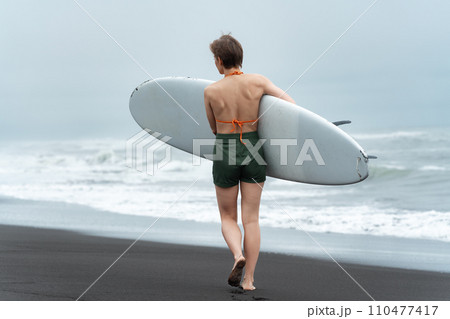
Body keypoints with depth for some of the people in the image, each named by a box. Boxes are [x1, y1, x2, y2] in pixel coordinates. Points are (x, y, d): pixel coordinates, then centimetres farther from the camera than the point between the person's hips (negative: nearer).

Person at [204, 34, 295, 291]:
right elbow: (292, 105, -1)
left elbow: (214, 128, 7)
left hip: (224, 156, -1)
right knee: (251, 219, 8)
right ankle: (249, 279, 5)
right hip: (253, 154, 1)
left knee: (228, 217, 15)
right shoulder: (258, 81, -5)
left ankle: (238, 255, -14)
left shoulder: (211, 91, -7)